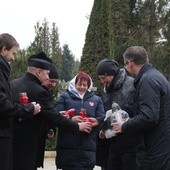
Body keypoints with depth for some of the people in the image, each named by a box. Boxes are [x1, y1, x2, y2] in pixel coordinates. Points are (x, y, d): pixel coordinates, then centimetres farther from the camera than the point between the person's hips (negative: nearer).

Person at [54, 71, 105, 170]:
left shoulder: (96, 100, 17)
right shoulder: (64, 97, 9)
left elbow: (102, 119, 7)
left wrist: (95, 121, -16)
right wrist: (71, 119, -19)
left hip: (88, 147, 2)